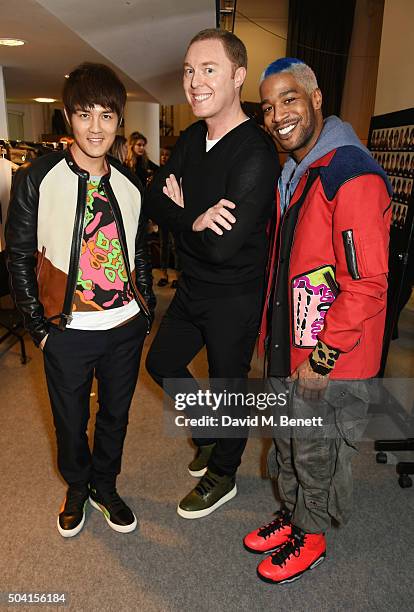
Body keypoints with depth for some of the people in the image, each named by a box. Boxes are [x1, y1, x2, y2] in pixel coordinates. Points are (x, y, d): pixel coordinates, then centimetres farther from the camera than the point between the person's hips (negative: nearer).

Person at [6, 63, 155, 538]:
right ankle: (77, 487, 45)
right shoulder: (36, 179, -8)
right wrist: (38, 326, -6)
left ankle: (105, 486, 45)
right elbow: (19, 257, -4)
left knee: (116, 414, 18)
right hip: (68, 331, -2)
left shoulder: (129, 185, 2)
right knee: (71, 419, 16)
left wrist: (147, 311, 6)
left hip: (126, 326, 3)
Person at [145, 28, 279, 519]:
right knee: (161, 363, 20)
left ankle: (222, 475, 37)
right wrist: (194, 220, -22)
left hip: (234, 298, -8)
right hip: (192, 286, 8)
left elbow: (222, 246, -29)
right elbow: (154, 201, -2)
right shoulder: (191, 139, 3)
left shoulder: (255, 153, -23)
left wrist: (181, 213, -12)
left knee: (227, 386, 10)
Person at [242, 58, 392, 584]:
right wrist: (271, 333, 15)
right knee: (287, 443, 23)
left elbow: (366, 285, -24)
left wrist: (321, 358, -19)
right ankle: (290, 517, 47)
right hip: (286, 348, 8)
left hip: (329, 361, -8)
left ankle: (310, 537, 38)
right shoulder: (290, 174, 9)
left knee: (316, 454, 13)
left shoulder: (353, 177, -21)